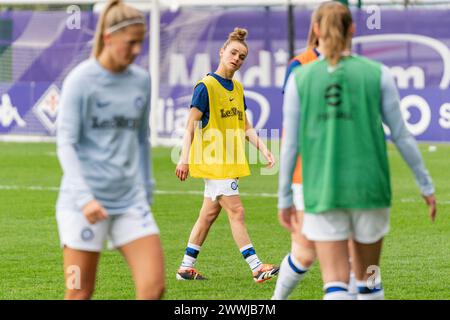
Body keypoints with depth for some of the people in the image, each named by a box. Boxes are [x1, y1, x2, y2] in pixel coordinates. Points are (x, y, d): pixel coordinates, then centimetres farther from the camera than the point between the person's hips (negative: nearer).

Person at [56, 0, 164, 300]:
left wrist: (146, 189, 20)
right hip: (85, 202, -5)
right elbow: (66, 143, -10)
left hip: (130, 200, 5)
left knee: (154, 286, -8)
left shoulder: (141, 80, 7)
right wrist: (84, 197, -20)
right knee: (80, 293, -1)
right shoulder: (80, 80, -8)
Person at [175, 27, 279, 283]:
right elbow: (191, 125, -11)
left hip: (231, 161, 8)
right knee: (236, 210, -10)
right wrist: (185, 158, -17)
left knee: (210, 212, 10)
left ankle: (186, 267, 18)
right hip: (212, 159, -8)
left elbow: (245, 126, 18)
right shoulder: (206, 86, -10)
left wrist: (263, 149, 6)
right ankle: (257, 268, -12)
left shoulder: (238, 89, 13)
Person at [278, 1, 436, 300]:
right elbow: (401, 135, 3)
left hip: (322, 193, -1)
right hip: (369, 188, 1)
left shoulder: (300, 78, 0)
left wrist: (285, 198, 11)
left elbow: (290, 143, 2)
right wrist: (426, 184, 13)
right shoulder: (377, 74, 0)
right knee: (368, 278, 18)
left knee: (335, 284, -3)